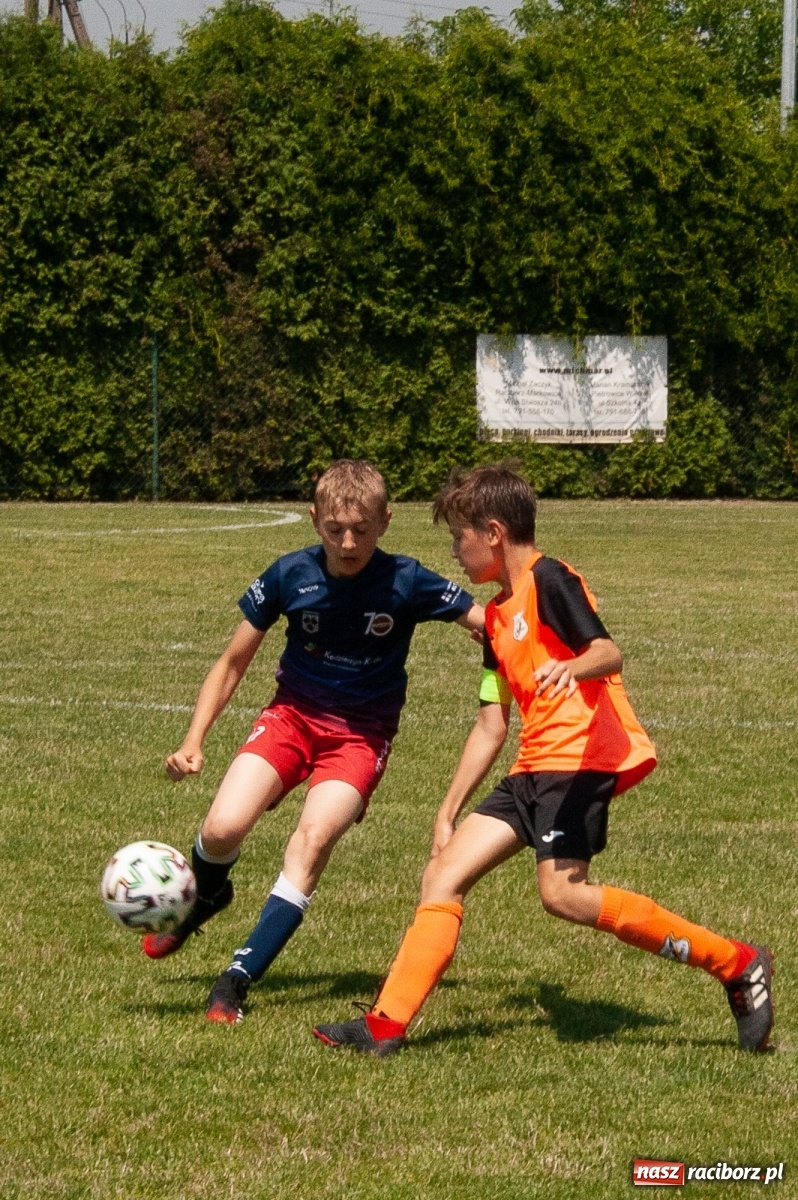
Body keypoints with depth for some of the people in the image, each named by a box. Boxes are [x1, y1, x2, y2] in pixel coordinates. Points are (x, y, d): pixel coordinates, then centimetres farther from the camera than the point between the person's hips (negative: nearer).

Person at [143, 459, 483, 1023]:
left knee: (313, 839, -26)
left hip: (361, 735, -1)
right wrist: (194, 740, -7)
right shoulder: (291, 575, -11)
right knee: (222, 828, -19)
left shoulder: (406, 583, -16)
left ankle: (238, 980, -18)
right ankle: (205, 897, 19)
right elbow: (233, 663, 1)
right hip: (293, 715, 2)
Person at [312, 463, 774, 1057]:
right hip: (535, 769, 10)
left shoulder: (548, 580, -6)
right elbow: (492, 726, 24)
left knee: (563, 891, -23)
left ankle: (736, 963, -17)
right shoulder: (498, 616, 22)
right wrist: (449, 813, 22)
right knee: (444, 875, 2)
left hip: (581, 756, -10)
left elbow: (609, 652, -21)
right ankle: (387, 1025, -1)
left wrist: (572, 668, -44)